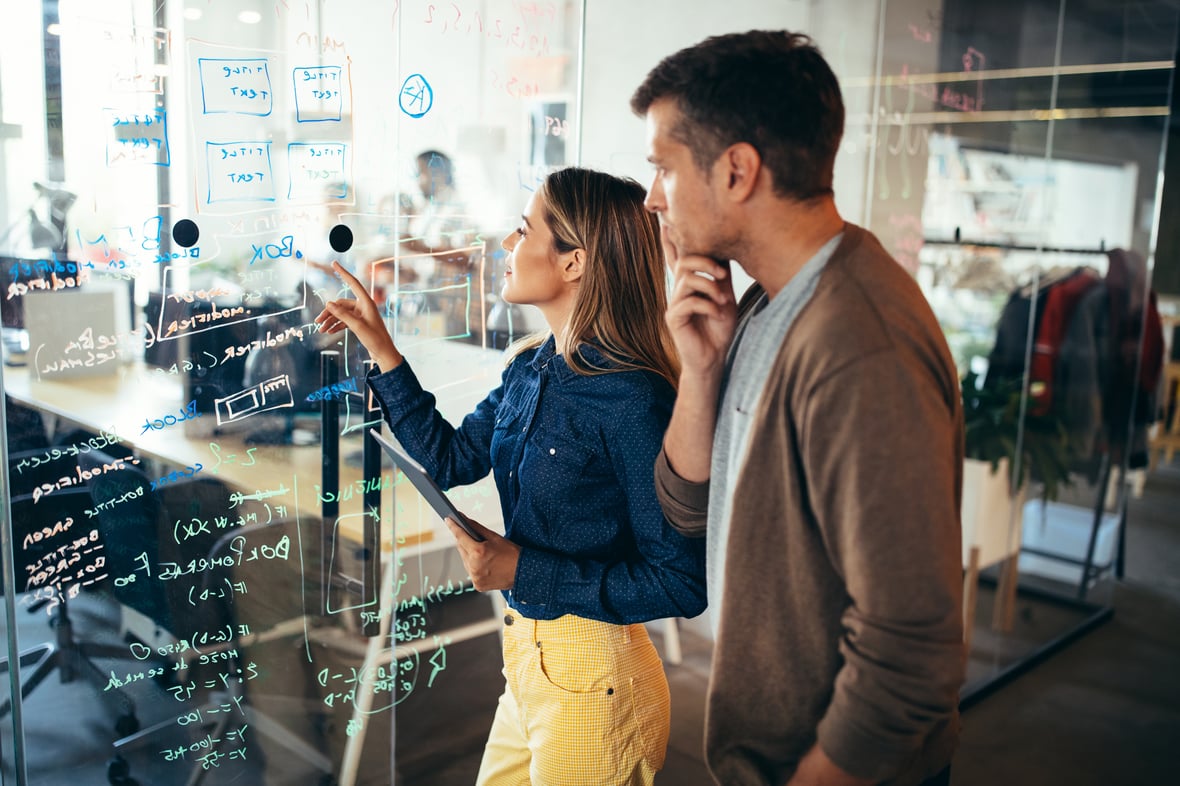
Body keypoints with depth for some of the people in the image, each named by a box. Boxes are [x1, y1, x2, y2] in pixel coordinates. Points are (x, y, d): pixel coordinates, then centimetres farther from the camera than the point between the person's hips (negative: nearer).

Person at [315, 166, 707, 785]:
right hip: (527, 656, 8)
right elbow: (451, 459, 12)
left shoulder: (633, 398, -24)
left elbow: (682, 582, -22)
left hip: (591, 676, -8)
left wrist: (525, 571, -21)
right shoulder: (531, 367, 1)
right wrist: (380, 349, 8)